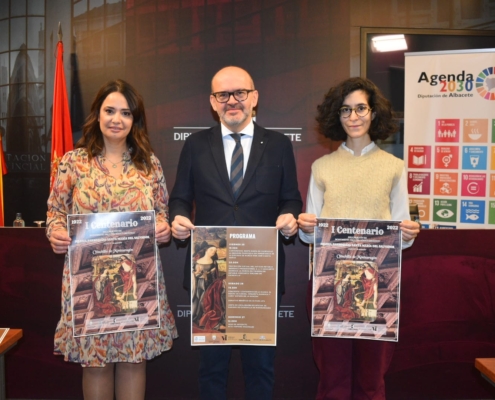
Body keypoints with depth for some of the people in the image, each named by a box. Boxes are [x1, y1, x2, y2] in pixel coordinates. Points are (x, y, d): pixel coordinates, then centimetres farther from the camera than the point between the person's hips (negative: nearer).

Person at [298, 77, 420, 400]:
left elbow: (400, 236, 6)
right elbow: (310, 233, 8)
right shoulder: (322, 167, 7)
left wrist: (409, 233, -15)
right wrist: (305, 227, -13)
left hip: (377, 280, 0)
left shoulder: (394, 167, 5)